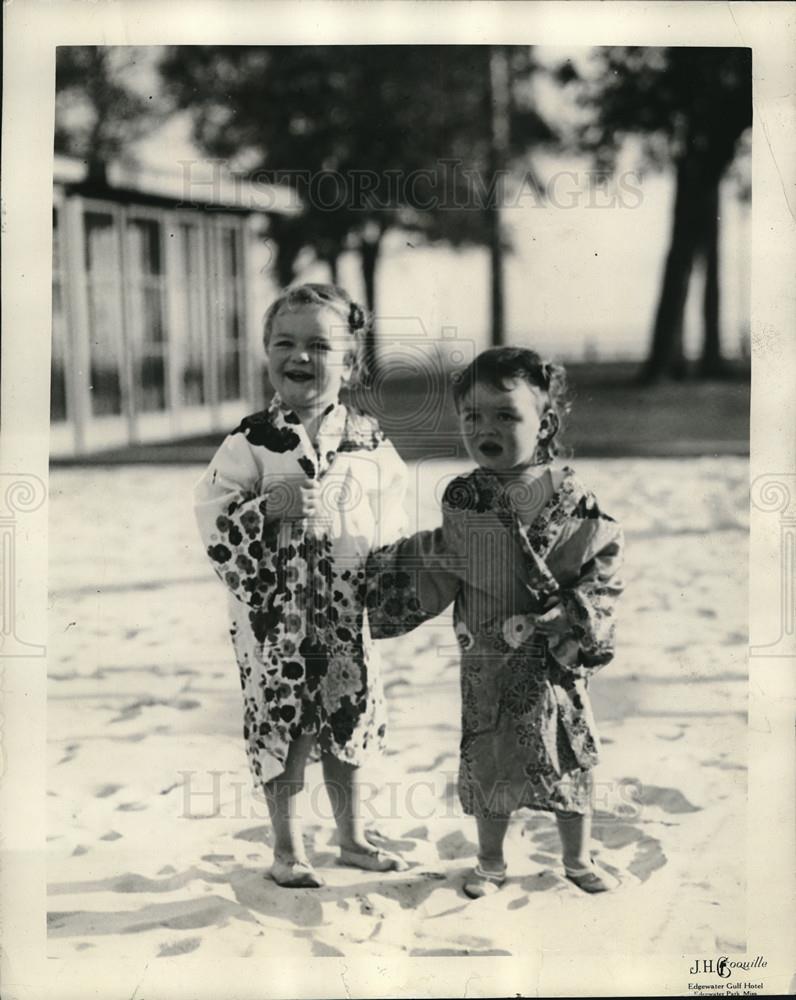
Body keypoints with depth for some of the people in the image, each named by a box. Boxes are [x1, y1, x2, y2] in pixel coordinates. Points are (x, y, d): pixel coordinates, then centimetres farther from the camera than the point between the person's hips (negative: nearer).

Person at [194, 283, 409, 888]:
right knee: (284, 732, 5)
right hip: (276, 618, -3)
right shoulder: (250, 444, -8)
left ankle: (353, 838, 33)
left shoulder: (370, 443, 2)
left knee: (349, 730, 15)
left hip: (349, 618, 3)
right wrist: (270, 509, -24)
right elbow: (215, 527, -10)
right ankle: (288, 849, 23)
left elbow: (392, 528, 11)